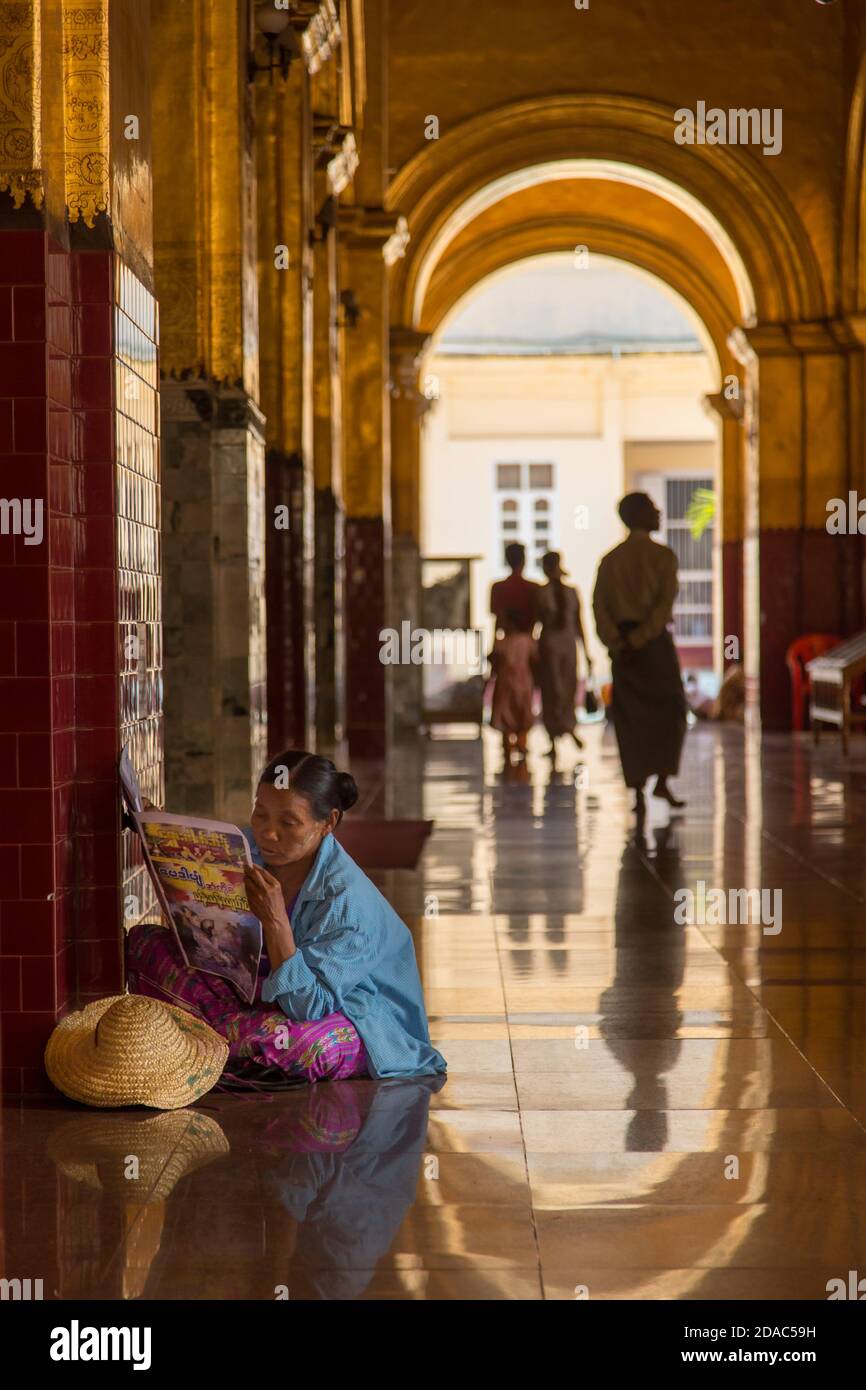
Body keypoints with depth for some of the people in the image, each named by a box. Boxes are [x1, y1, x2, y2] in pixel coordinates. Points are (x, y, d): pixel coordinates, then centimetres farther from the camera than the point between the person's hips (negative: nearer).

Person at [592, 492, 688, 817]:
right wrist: (638, 641, -16)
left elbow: (598, 605, -3)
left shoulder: (610, 559, 7)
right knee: (669, 711, 11)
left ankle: (637, 791, 1)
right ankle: (661, 780, 3)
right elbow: (665, 604, -15)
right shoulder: (662, 555, -5)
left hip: (622, 645, 4)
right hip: (654, 641, -4)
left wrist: (618, 644, -9)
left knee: (631, 718, 6)